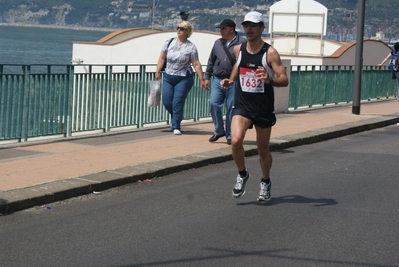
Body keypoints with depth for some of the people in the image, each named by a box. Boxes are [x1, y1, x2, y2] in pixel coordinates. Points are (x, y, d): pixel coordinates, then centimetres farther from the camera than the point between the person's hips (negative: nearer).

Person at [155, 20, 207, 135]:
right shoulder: (169, 42, 3)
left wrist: (202, 80, -8)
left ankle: (176, 127, 2)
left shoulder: (191, 47, -7)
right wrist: (158, 71, 6)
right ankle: (177, 118, 30)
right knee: (166, 102, 1)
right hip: (168, 77, 4)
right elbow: (162, 58, 10)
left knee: (178, 103, -9)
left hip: (184, 79, -4)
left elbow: (196, 64, -7)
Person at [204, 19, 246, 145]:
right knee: (213, 104, -7)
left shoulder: (242, 43, -4)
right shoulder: (218, 43, 13)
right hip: (218, 80, 4)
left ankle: (229, 135, 13)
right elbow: (211, 61, 19)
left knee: (231, 109, 0)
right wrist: (207, 77, 15)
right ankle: (219, 131, 10)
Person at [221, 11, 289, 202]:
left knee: (263, 149, 10)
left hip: (263, 108, -2)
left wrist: (269, 80, -34)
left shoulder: (270, 53, -10)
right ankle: (242, 174, 5)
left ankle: (265, 182, 35)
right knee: (235, 141, -21)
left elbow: (284, 80, -14)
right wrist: (230, 80, 6)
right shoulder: (238, 50, 3)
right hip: (242, 105, 2)